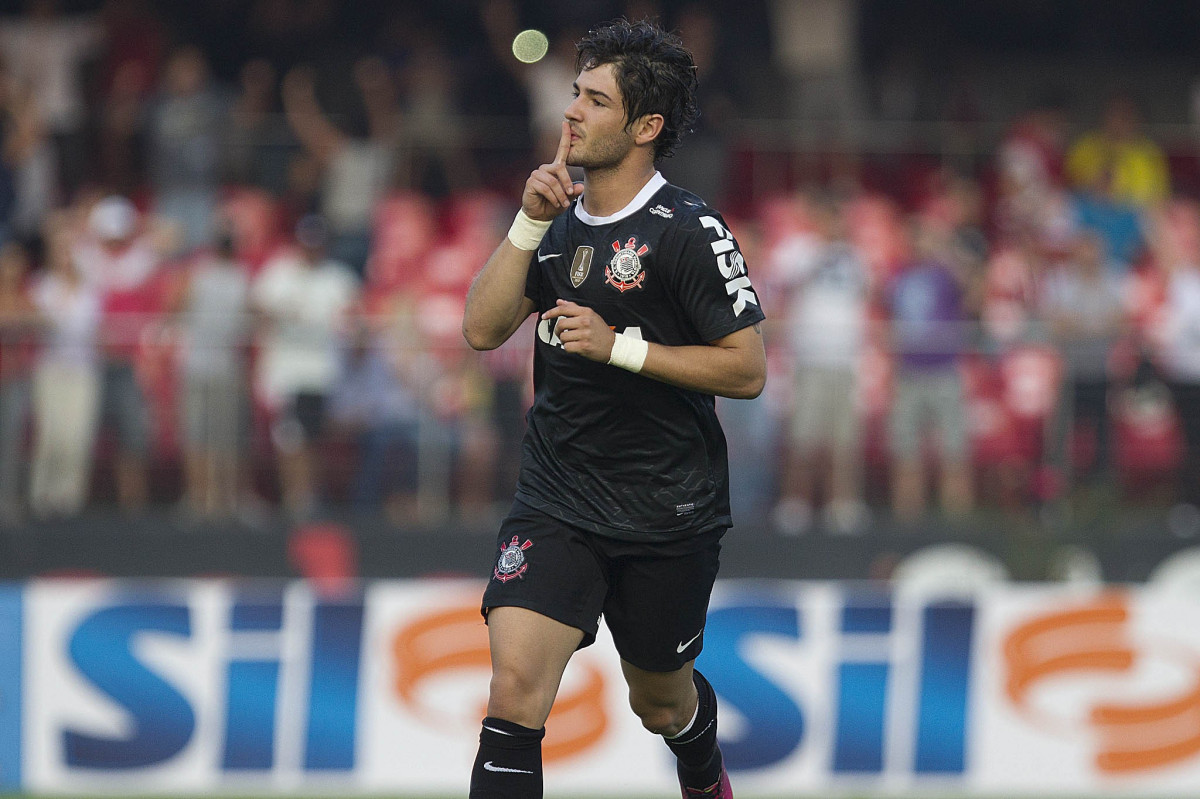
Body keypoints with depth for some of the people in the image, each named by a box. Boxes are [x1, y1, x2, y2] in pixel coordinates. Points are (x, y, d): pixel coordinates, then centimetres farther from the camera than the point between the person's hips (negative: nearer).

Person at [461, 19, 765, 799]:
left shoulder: (690, 231, -14)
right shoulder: (560, 220, 5)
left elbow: (747, 369, -15)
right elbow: (483, 329, -1)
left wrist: (619, 346, -22)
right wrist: (530, 222, -11)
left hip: (668, 517, -3)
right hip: (556, 501, 3)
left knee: (662, 704, 17)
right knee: (515, 690, -17)